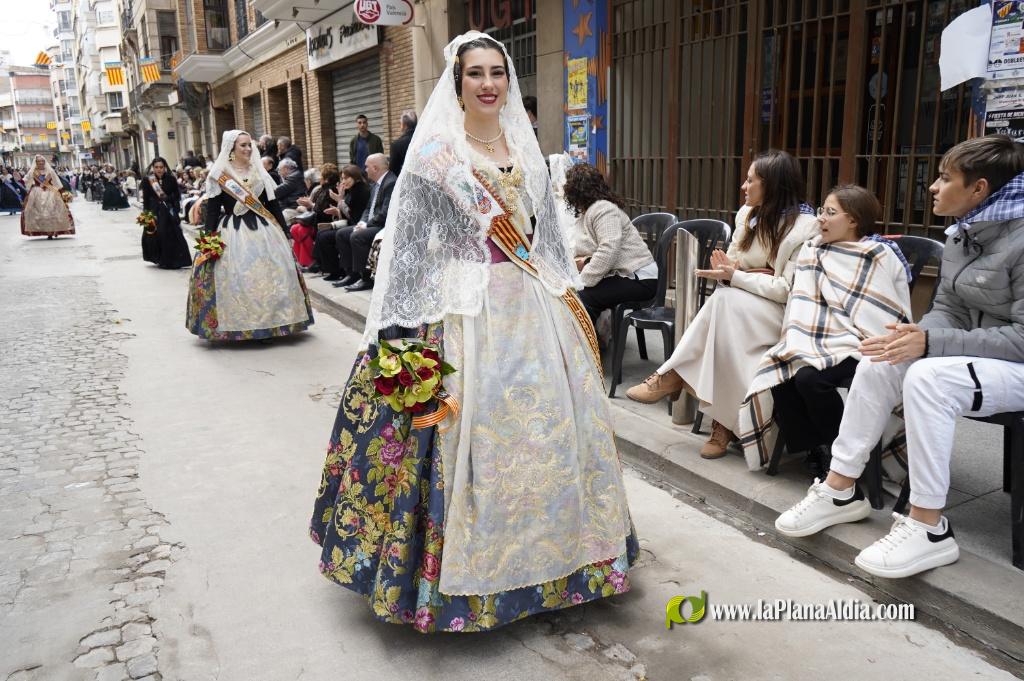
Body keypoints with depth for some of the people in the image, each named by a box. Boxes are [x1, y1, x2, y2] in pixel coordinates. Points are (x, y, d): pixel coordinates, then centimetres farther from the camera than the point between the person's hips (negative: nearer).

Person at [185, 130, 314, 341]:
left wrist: (284, 230, 8)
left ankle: (270, 320, 13)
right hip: (232, 233, -3)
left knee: (269, 273, 2)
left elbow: (272, 204, 12)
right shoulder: (219, 175, 0)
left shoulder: (259, 172, 11)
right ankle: (237, 324, 3)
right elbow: (212, 209, -1)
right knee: (235, 277, -5)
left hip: (262, 230, 4)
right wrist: (209, 237, -8)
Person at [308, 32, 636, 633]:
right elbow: (411, 244, -6)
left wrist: (569, 301, 15)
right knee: (469, 429, -3)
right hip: (466, 310, -5)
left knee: (547, 422, 9)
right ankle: (467, 569, 16)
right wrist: (407, 329, -11)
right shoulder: (436, 151, -4)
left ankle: (541, 550, 30)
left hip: (533, 308, 6)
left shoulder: (525, 147, 12)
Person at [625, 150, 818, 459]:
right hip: (739, 306, 5)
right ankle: (724, 421, -31)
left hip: (782, 312, -5)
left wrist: (737, 276, -20)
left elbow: (789, 290, -16)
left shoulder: (804, 226, -11)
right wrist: (743, 271, -12)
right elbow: (731, 262, 12)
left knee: (725, 300, -34)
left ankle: (672, 376, -22)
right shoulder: (747, 213, 9)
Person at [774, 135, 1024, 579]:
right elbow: (947, 309, 9)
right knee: (877, 365, -11)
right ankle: (842, 489, -4)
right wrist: (918, 335, -14)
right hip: (979, 357, 8)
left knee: (927, 379, -33)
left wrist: (931, 342, -29)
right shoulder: (962, 234, 7)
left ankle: (929, 527, -22)